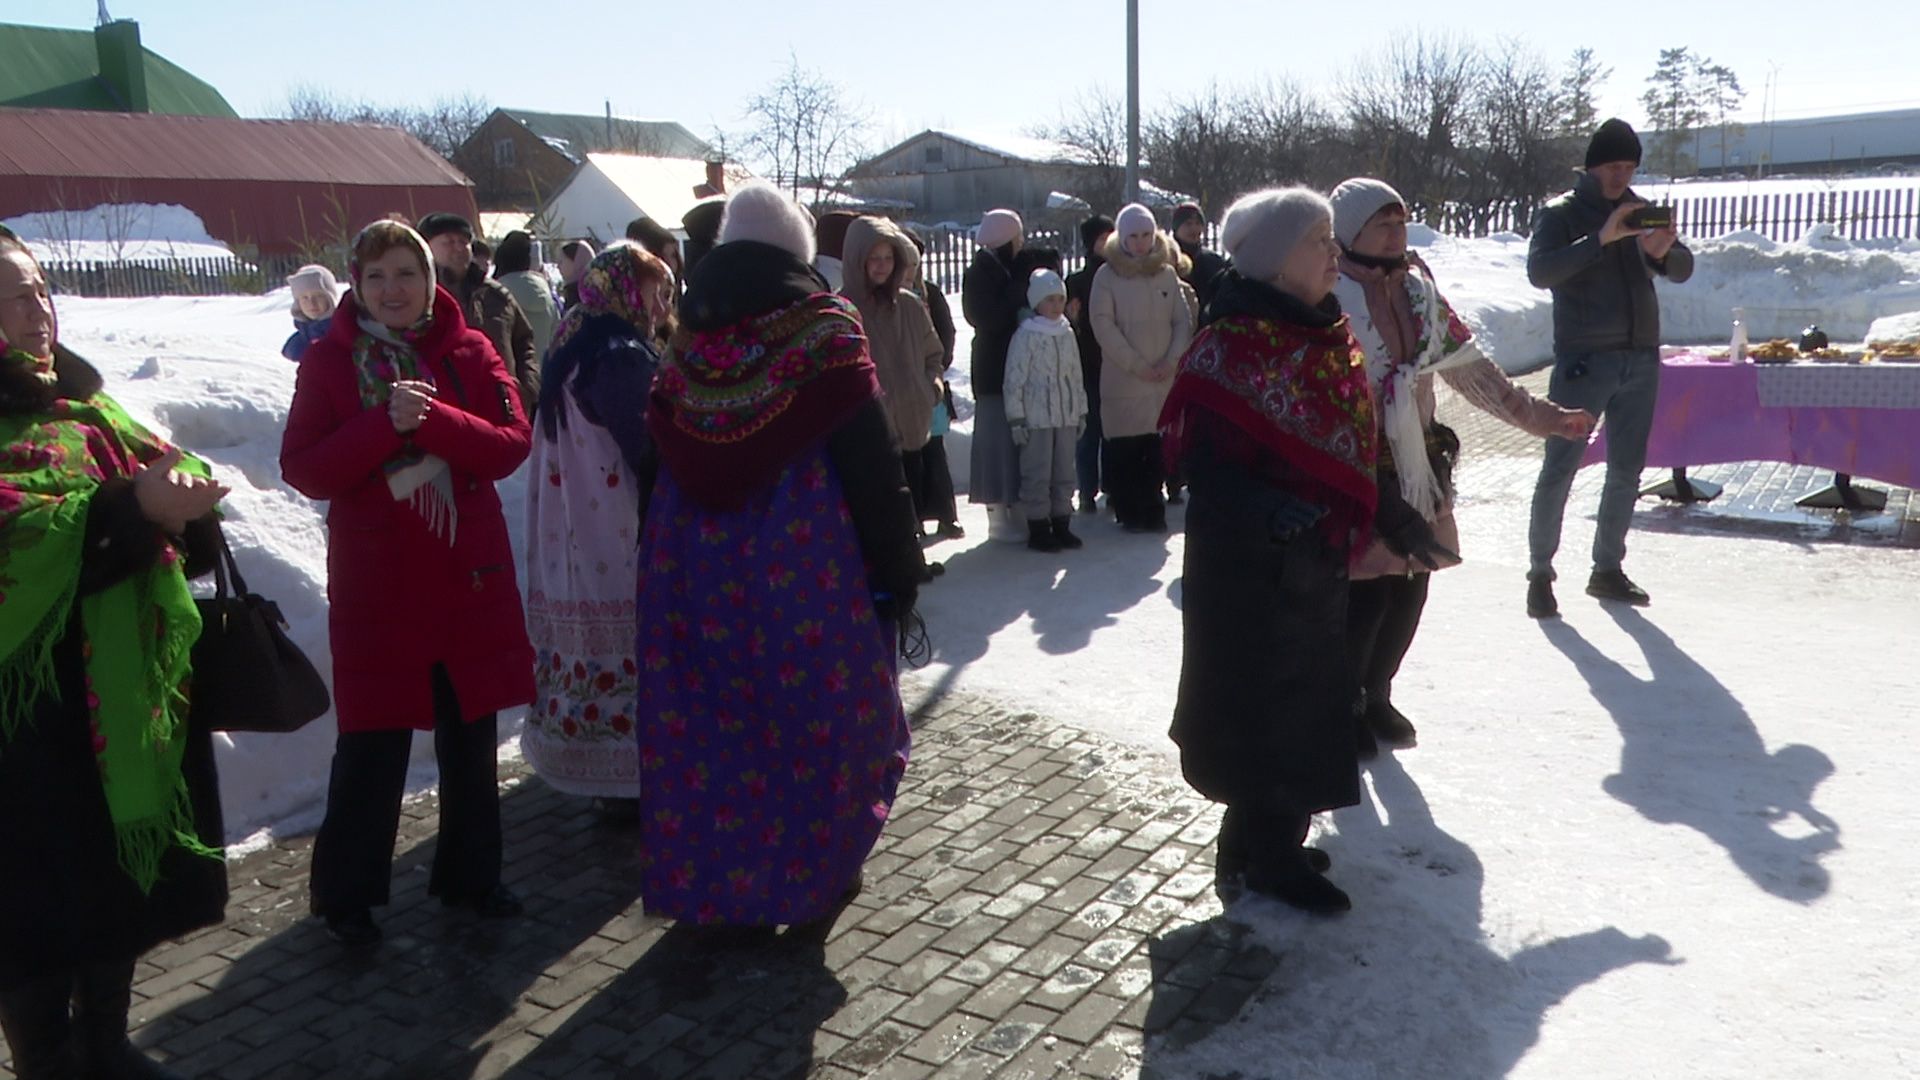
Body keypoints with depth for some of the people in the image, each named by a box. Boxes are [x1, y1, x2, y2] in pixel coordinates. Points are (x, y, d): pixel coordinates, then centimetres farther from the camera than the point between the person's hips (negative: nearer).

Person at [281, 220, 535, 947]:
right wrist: (387, 424, -22)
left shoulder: (470, 353, 3)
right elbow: (304, 470, -9)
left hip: (471, 577, 2)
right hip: (375, 582, -2)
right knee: (372, 746, 3)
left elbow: (510, 444, -8)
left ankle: (469, 874, 30)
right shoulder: (328, 361, 0)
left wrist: (432, 420, -23)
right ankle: (346, 894, 20)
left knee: (471, 737, 13)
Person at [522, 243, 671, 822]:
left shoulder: (573, 354, 14)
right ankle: (628, 783, 5)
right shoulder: (624, 357, -16)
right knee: (628, 649, -2)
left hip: (574, 542, 9)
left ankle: (607, 778, 22)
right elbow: (648, 449, -17)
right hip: (621, 536, -9)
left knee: (594, 649, 13)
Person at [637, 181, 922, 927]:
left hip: (695, 564, 4)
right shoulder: (826, 335, -10)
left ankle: (707, 874, 26)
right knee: (813, 712, 10)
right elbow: (873, 465, -11)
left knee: (710, 714, 14)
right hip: (808, 567, -4)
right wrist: (898, 567, -4)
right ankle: (813, 872, 22)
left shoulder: (688, 347, 1)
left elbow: (665, 460, 5)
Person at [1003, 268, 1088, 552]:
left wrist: (1081, 412, 16)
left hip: (1066, 416, 6)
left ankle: (1061, 525, 20)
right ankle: (1038, 529, 6)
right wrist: (1016, 419, -11)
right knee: (1037, 475, -2)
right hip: (1036, 417, -6)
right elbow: (1014, 379, -9)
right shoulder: (1026, 335, -7)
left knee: (1064, 473, 11)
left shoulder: (1067, 333, 11)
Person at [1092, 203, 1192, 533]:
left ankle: (1153, 512, 10)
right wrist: (1137, 364, -10)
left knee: (1157, 449, 1)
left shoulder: (1167, 272, 10)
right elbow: (1103, 325, -7)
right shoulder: (1107, 275, 0)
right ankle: (1129, 512, 9)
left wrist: (1171, 360, -5)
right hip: (1122, 379, -2)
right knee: (1124, 449, -1)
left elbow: (1183, 320, 10)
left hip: (1163, 379, 3)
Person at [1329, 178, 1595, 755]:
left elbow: (1468, 367, 13)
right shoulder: (1329, 297, -13)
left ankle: (1375, 695, 32)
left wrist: (1539, 415, 11)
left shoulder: (1418, 290, 8)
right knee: (1366, 592, -5)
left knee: (1410, 588, 12)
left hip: (1416, 465, 7)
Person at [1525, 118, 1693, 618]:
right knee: (1559, 469, -6)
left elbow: (1683, 271, 7)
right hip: (1582, 361, -5)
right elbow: (1540, 271, -18)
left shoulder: (1641, 211, 13)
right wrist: (1601, 239, -28)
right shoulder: (1561, 213, -1)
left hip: (1640, 360, 5)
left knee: (1627, 470, 9)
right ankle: (1540, 572, 3)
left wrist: (1664, 252, -16)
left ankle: (1607, 569, 20)